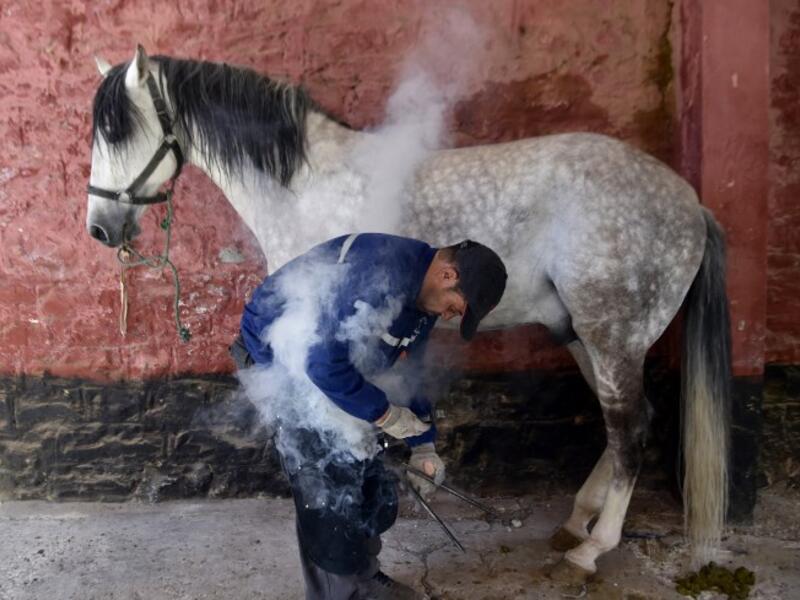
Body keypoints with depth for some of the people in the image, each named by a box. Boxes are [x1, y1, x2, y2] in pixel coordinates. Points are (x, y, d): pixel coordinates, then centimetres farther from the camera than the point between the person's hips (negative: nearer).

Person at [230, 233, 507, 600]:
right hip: (282, 358, -9)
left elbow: (408, 370, 9)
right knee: (327, 494, -7)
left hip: (338, 365, 9)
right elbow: (323, 361, -36)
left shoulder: (422, 295, -2)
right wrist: (384, 414, -23)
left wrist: (422, 446, 5)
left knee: (374, 487, 12)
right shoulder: (378, 272, -34)